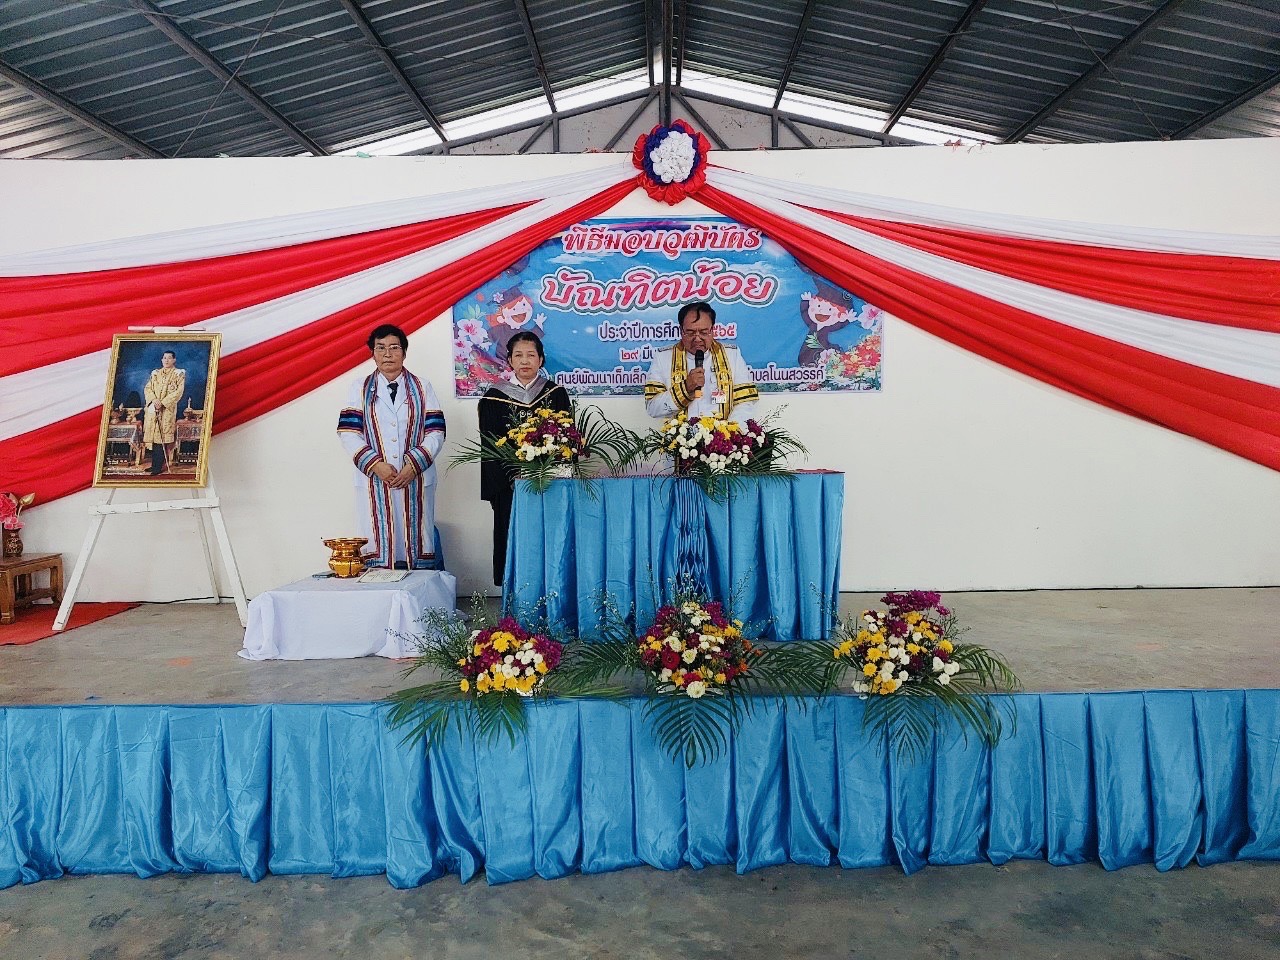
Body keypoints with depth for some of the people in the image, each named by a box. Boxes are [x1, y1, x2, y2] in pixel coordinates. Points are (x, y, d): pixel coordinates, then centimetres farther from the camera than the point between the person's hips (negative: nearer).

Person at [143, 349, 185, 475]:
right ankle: (156, 465, 8)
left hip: (168, 409, -4)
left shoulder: (179, 374, 3)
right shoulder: (155, 373, 16)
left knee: (162, 436, -8)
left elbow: (179, 391, -7)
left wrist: (163, 402, -14)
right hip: (153, 408, 4)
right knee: (153, 435, 2)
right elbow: (148, 388, 10)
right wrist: (154, 400, -10)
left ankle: (158, 466, -6)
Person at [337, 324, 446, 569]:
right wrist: (375, 464, -12)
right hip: (373, 481, 0)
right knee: (377, 545, -2)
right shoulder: (360, 389, 11)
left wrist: (414, 465, -11)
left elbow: (436, 432, 3)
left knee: (416, 542, 1)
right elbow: (348, 432, 1)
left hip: (416, 481, 0)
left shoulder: (422, 388, 11)